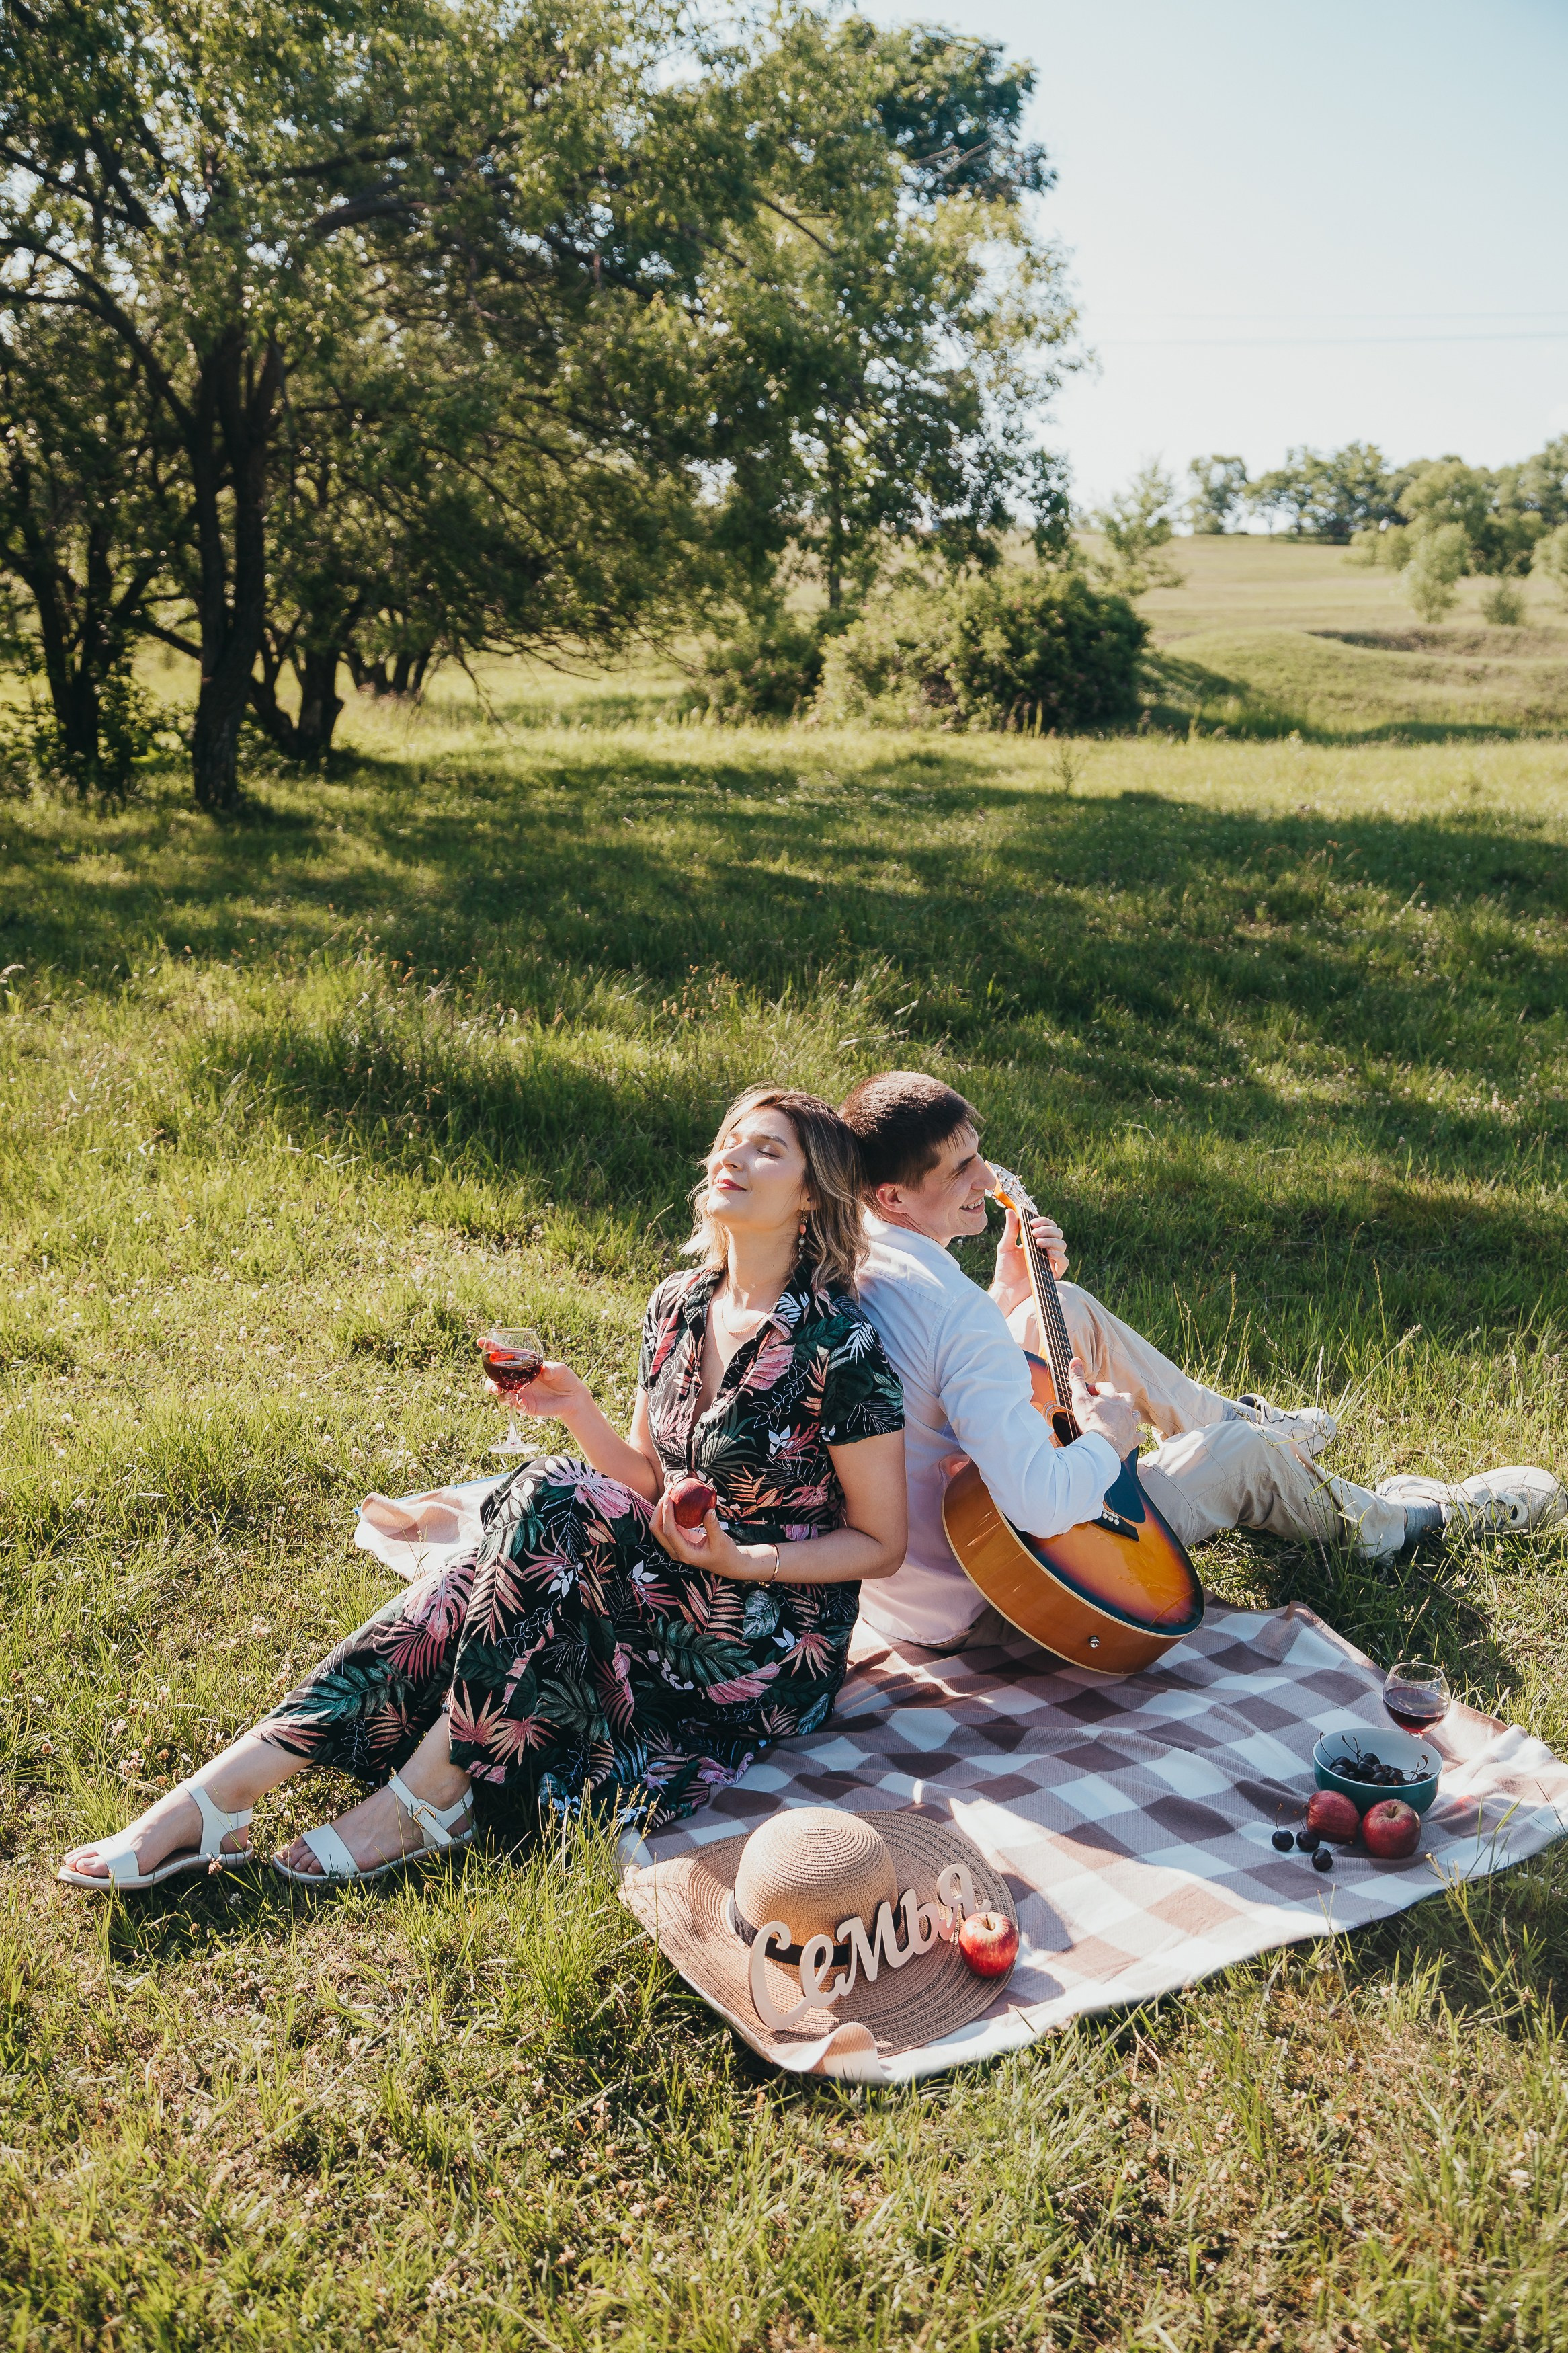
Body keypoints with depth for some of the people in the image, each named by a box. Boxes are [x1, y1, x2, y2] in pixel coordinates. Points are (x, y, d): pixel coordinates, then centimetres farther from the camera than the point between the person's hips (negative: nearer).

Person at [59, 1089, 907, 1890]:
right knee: (464, 1595, -19)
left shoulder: (841, 1347, -16)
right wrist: (579, 1412, -6)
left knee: (549, 1498, -27)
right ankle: (213, 1799, -18)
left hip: (774, 1652, -6)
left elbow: (883, 1542, -8)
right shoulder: (678, 1307, 5)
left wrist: (738, 1558, -22)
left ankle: (428, 1794, -18)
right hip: (667, 1596, 6)